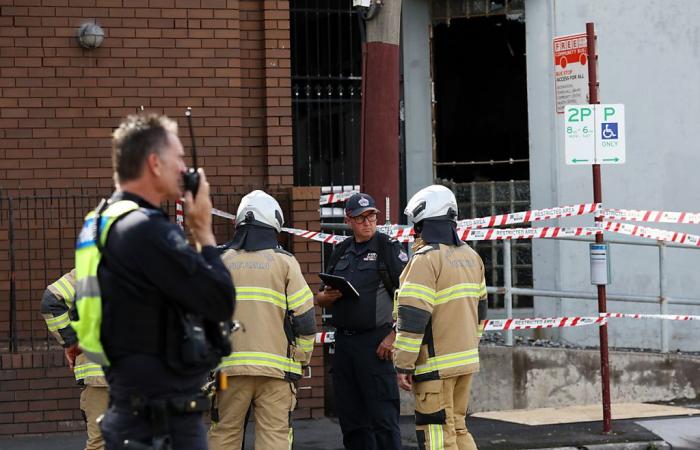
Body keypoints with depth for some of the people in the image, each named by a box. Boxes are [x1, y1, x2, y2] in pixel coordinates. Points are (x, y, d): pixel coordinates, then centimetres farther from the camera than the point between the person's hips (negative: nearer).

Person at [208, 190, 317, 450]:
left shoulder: (220, 263, 9)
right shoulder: (284, 263, 1)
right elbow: (305, 316, -1)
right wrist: (301, 360, 10)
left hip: (229, 366, 2)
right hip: (276, 366, -2)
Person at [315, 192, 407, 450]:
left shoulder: (388, 248, -2)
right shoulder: (341, 253, 15)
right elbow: (321, 300, 22)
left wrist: (394, 337, -15)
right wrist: (325, 297, -2)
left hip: (375, 341, -6)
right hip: (343, 341, 7)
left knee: (383, 417, -7)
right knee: (350, 417, 10)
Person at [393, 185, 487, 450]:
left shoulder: (427, 259, -15)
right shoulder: (470, 256, 12)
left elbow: (413, 318, -19)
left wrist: (403, 366, -15)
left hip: (436, 365, -8)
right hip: (466, 359, 8)